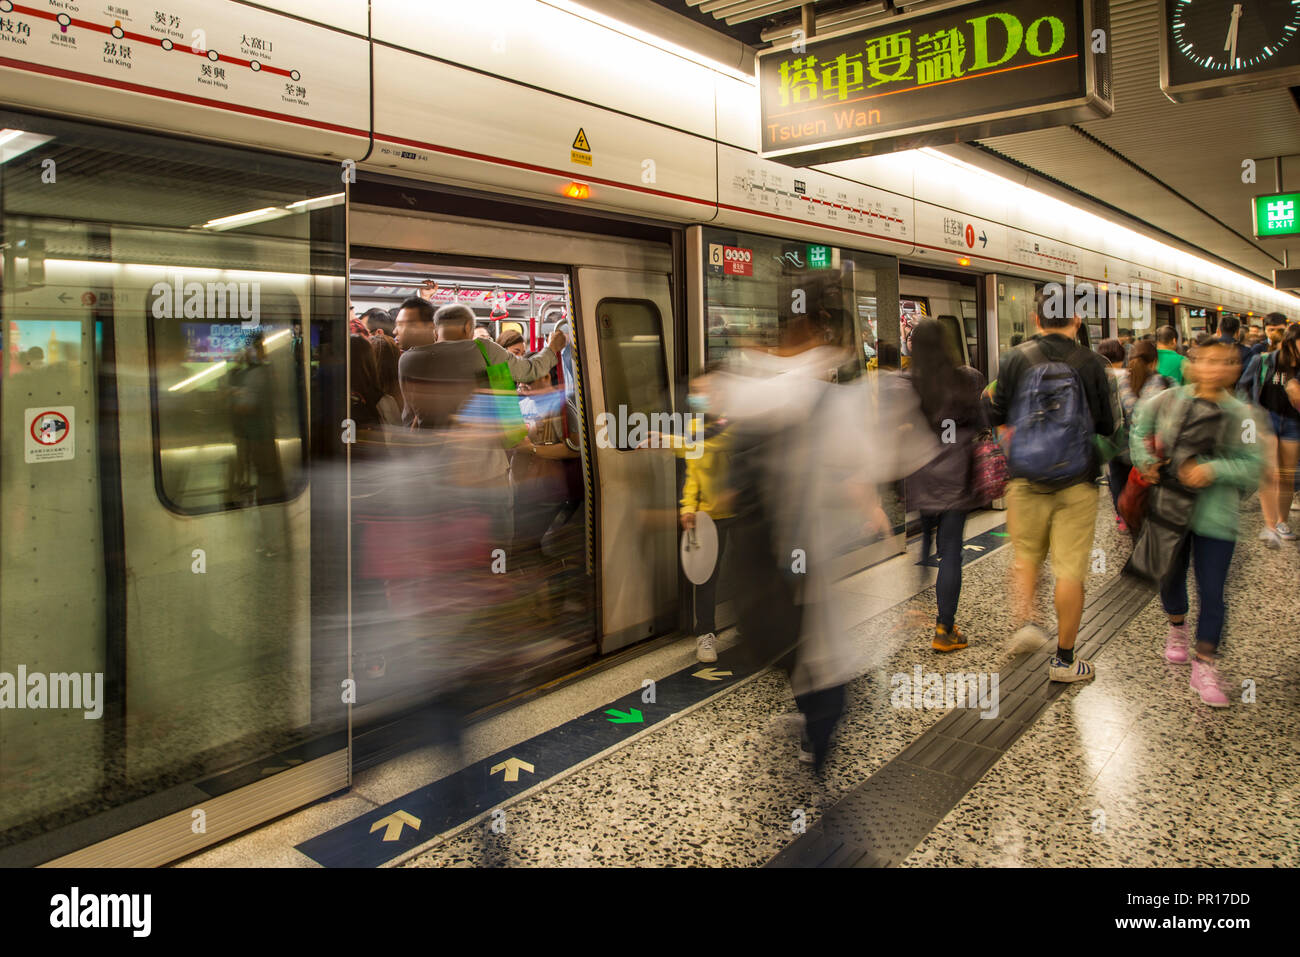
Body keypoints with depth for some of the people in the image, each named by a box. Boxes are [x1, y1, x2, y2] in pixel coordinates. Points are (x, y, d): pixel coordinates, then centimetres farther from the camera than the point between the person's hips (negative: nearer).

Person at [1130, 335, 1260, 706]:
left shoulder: (1239, 414, -6)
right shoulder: (1171, 400, -3)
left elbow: (1252, 465, -7)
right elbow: (1140, 425, 13)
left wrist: (1213, 470, -22)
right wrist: (1145, 459, -2)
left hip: (1215, 515, -2)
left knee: (1212, 593, -2)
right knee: (1171, 577, 19)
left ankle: (1204, 667, 10)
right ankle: (1177, 628, 48)